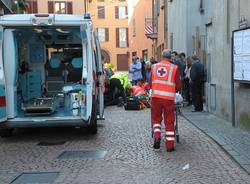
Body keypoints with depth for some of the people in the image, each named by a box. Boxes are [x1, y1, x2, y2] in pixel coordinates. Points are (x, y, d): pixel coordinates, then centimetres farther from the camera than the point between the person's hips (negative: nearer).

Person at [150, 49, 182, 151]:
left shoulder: (154, 67, 8)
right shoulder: (174, 68, 1)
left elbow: (150, 83, 13)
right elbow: (178, 86, 2)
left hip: (156, 96, 2)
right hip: (169, 97, -2)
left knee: (156, 118, 19)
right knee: (169, 121, 7)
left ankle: (157, 136, -2)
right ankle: (170, 145, 10)